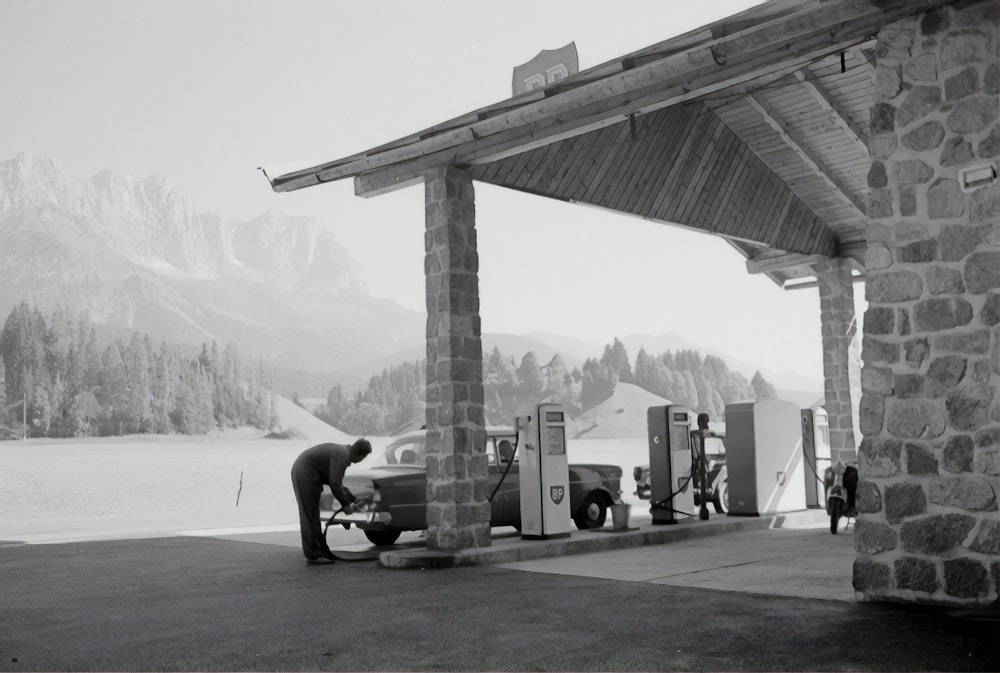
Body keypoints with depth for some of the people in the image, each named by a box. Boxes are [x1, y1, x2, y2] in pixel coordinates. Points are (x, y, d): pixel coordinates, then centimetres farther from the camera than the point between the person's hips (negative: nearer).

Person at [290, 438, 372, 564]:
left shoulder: (343, 452, 14)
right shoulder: (342, 455, -16)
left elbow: (337, 483, 24)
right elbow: (334, 484, -20)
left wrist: (352, 499, 23)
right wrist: (345, 504, -9)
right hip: (306, 473, -10)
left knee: (312, 515, 14)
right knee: (310, 515, -6)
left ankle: (321, 550, 22)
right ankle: (314, 555, -3)